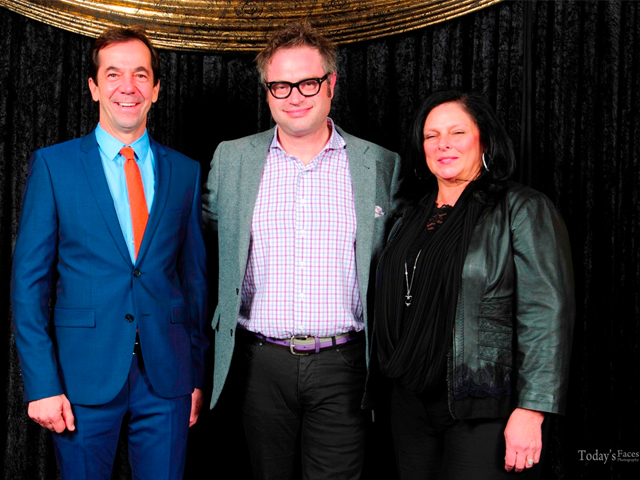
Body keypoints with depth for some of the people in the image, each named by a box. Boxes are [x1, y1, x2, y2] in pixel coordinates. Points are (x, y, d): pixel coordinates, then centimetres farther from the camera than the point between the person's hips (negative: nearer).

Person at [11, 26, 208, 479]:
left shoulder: (185, 171, 7)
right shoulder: (52, 165, 0)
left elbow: (195, 276, 10)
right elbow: (29, 280, -2)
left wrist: (197, 375, 7)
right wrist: (41, 384, -9)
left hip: (166, 379, 2)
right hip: (83, 376, -2)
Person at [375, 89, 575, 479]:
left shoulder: (523, 210, -7)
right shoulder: (411, 220, 13)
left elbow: (546, 313, -14)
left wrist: (531, 411, -20)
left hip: (483, 409, -6)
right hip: (411, 401, 6)